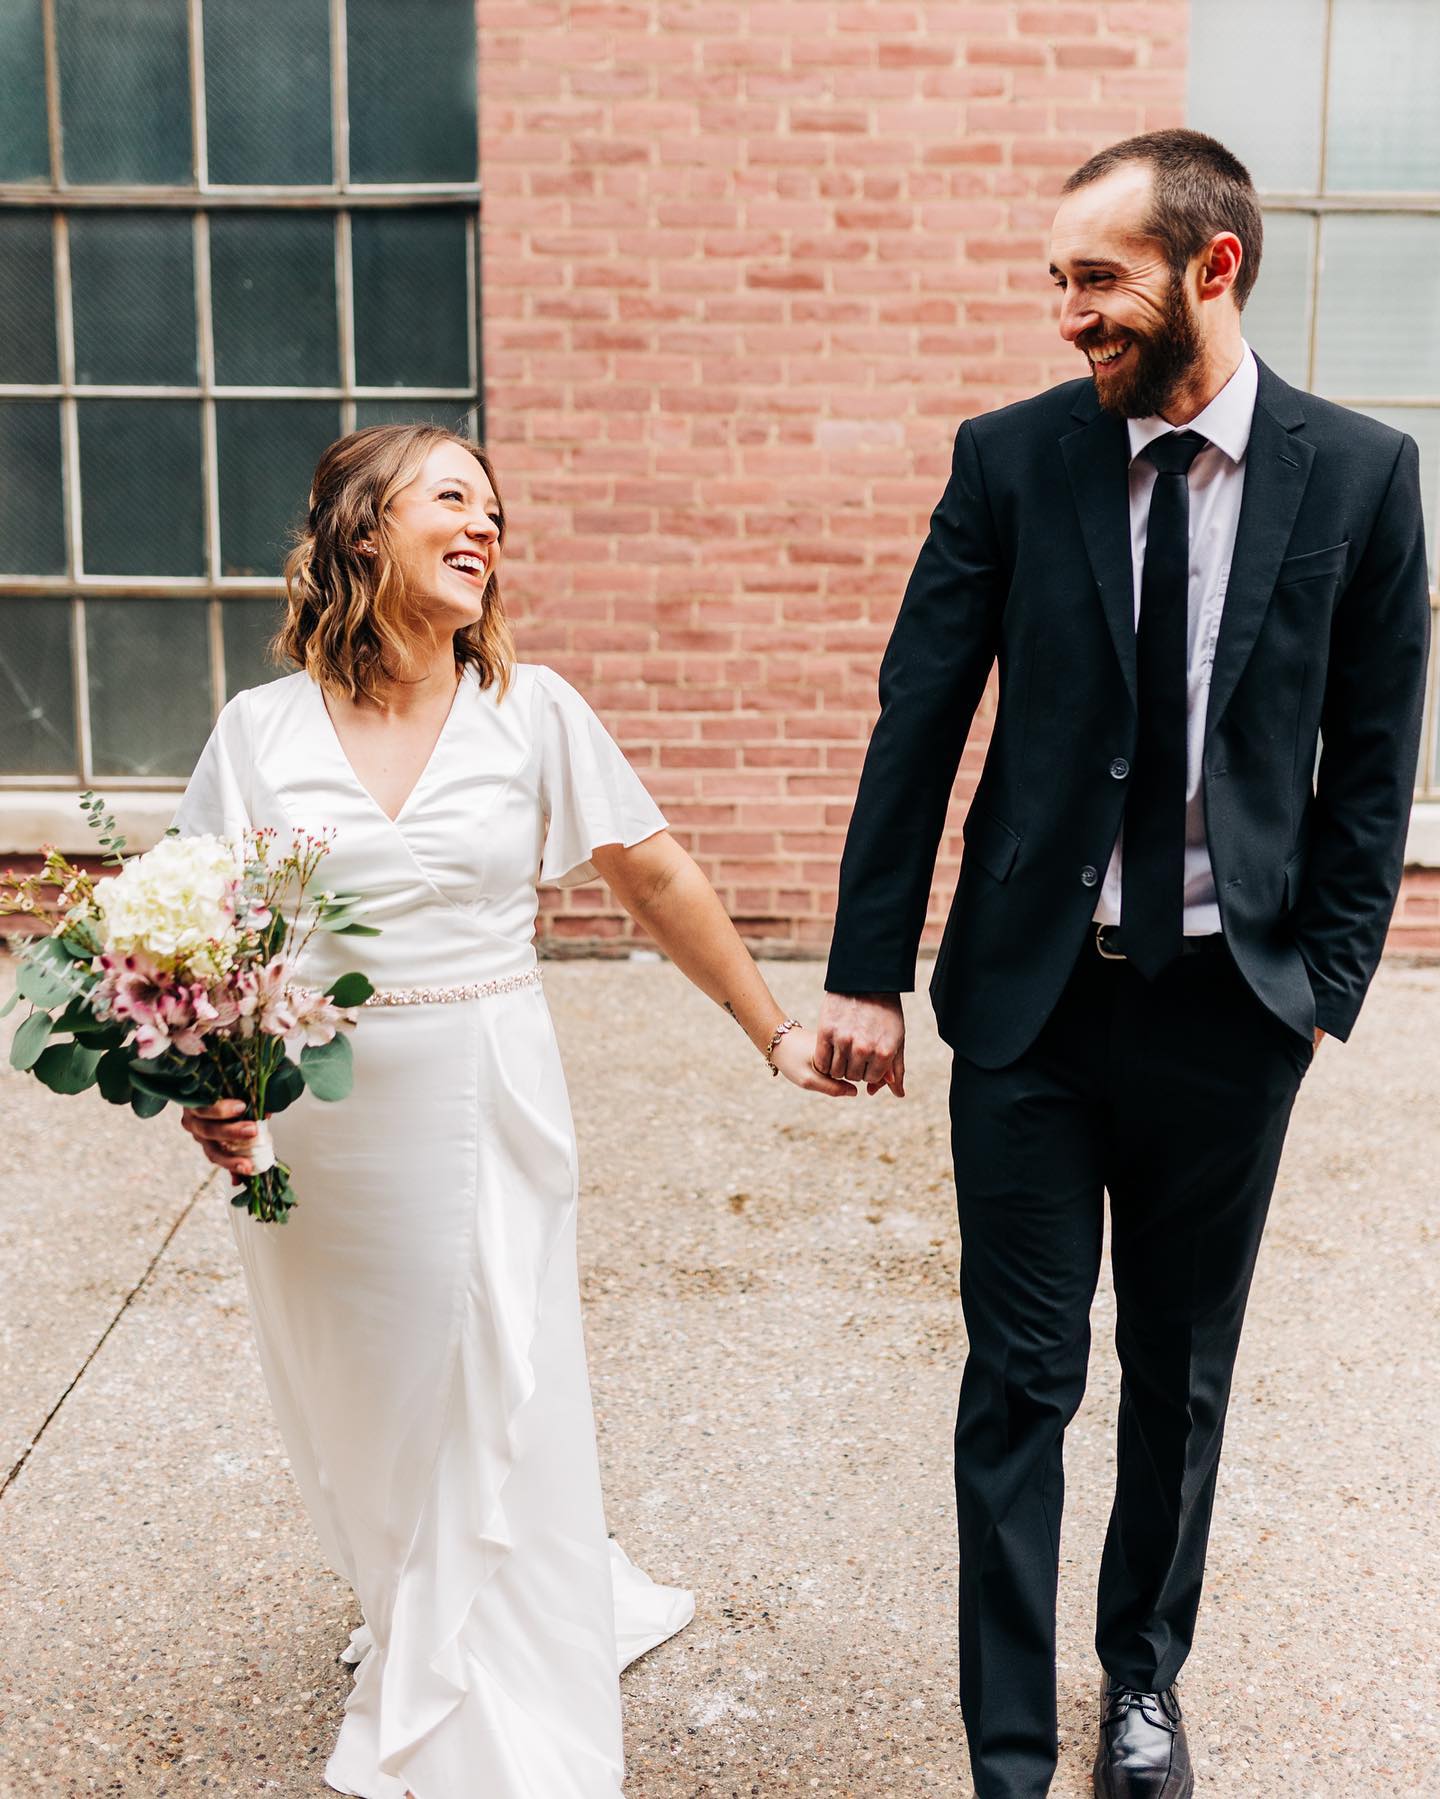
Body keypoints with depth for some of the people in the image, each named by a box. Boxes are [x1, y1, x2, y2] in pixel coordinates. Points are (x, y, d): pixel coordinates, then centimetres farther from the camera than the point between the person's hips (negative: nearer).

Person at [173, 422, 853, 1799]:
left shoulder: (532, 712, -2)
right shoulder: (260, 730, -2)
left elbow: (656, 879, 3)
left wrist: (774, 1033, 5)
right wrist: (203, 1085, -20)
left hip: (483, 1113, -1)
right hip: (309, 1129, 1)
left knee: (493, 1423, 6)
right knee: (356, 1417, 16)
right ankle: (412, 1638, 47)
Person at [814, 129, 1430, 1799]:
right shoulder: (1010, 457, -3)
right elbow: (917, 723, -2)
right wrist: (867, 969, -4)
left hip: (1230, 1006, 1)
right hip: (1032, 993, 0)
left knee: (1182, 1376, 16)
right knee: (1020, 1379, 6)